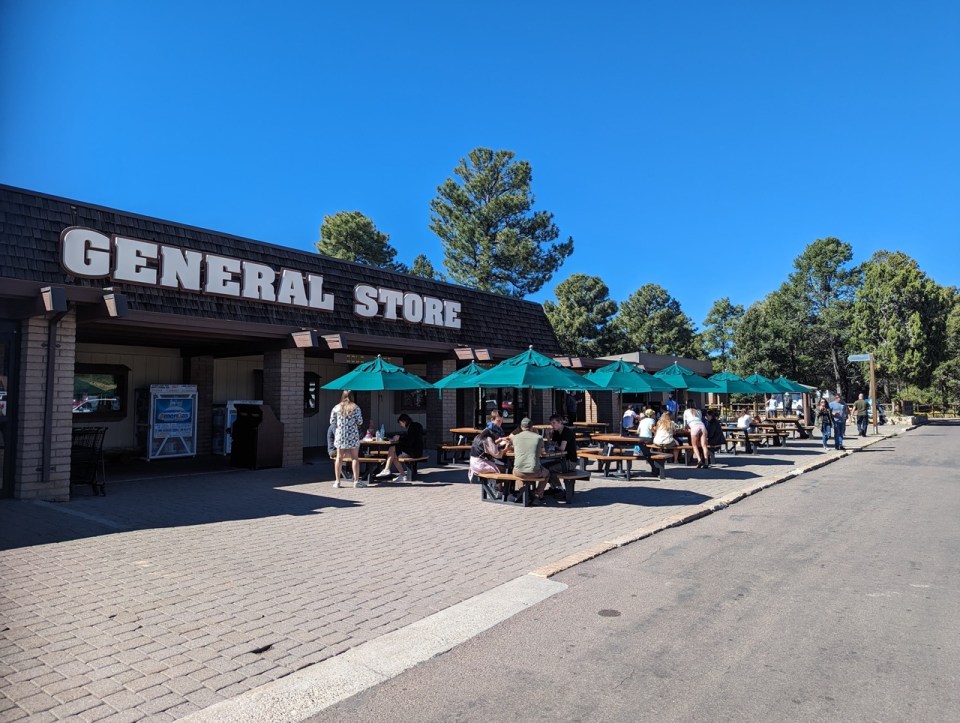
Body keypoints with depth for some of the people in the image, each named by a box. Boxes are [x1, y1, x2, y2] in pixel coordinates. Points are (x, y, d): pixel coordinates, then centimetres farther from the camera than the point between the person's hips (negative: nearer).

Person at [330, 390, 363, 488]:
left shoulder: (336, 408, 2)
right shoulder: (355, 408, -3)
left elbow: (332, 422, 4)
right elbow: (360, 422, -6)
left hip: (340, 436, 2)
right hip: (353, 436, -2)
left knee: (339, 458, 8)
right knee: (355, 458, 3)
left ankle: (337, 481, 9)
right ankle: (356, 481, 4)